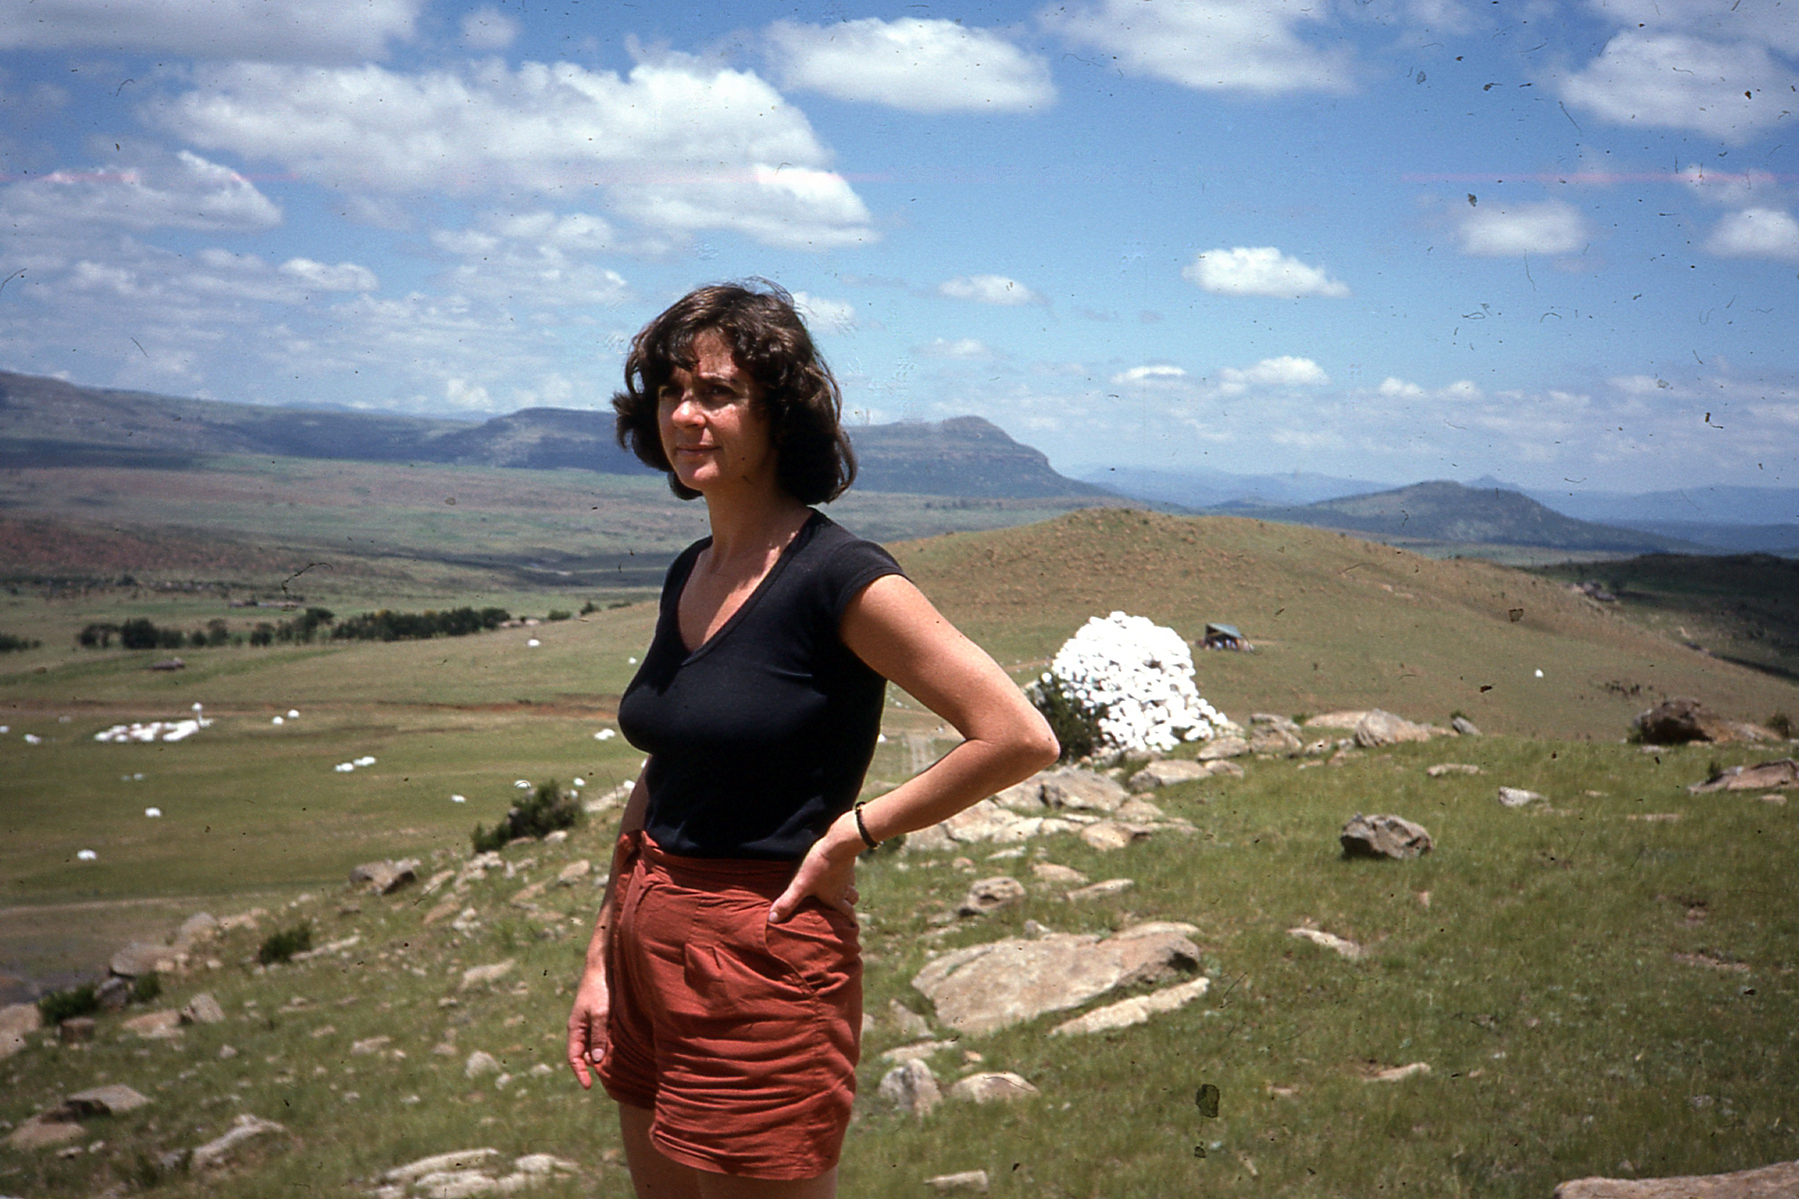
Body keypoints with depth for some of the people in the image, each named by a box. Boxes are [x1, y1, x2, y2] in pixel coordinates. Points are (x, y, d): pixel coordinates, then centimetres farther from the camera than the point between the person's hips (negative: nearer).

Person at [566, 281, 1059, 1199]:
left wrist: (854, 832, -12)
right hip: (648, 950, 8)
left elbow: (1019, 738, -20)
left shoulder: (837, 576, -16)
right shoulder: (688, 577, 8)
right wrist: (602, 958, 13)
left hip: (764, 960, -8)